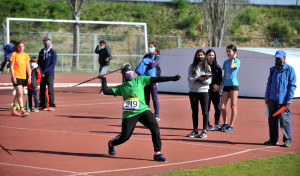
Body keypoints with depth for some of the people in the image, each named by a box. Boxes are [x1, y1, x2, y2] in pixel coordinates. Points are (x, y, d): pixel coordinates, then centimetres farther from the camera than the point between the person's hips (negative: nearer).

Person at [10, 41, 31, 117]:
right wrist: (13, 76, -13)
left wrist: (29, 77, 6)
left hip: (23, 77, 6)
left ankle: (13, 110, 20)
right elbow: (11, 66, -6)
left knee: (18, 94, 11)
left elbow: (28, 66, 12)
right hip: (16, 76, -6)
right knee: (20, 93, -13)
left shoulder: (25, 55, 10)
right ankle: (22, 111, -16)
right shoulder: (14, 54, -5)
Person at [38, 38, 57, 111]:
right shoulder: (41, 52, 12)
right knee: (42, 90, 7)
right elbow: (39, 62, 12)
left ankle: (51, 106, -6)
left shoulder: (53, 52, -2)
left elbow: (53, 64, -8)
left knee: (50, 90, -7)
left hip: (49, 74, -5)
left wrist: (45, 71, -13)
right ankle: (43, 105, 15)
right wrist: (41, 71, -5)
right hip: (42, 74, 5)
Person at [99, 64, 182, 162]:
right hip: (129, 114, 0)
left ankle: (157, 154, -13)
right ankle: (111, 144, 35)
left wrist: (173, 78, -1)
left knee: (155, 127, -21)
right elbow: (106, 91, 8)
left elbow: (156, 79, 4)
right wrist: (103, 80, 6)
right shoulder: (121, 87, 15)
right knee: (124, 137, 0)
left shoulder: (140, 80, 11)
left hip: (143, 110, 0)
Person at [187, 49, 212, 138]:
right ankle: (195, 130, 15)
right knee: (194, 112, 7)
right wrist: (197, 78, -19)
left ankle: (204, 131, 2)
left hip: (204, 91, -1)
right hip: (193, 91, 1)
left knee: (205, 112, -3)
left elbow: (209, 81, 1)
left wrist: (204, 80, -19)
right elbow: (189, 79, -3)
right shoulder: (192, 67, 5)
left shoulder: (207, 67, 6)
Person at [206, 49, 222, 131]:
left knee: (218, 108, 0)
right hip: (207, 90, -4)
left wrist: (217, 86, -4)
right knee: (207, 108, -3)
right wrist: (213, 85, -13)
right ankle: (208, 125, 8)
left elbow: (220, 78, 13)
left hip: (215, 90, 4)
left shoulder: (217, 66, 14)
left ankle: (216, 124, 16)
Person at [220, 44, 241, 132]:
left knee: (233, 106, -1)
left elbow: (232, 66, -21)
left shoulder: (237, 61, 0)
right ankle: (225, 124, 14)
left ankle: (231, 126, 2)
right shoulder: (225, 62, 16)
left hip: (234, 85, -5)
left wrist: (233, 58, -5)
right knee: (222, 107, -2)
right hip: (226, 86, 5)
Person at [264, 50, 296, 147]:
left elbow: (292, 85, -5)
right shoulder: (273, 69, 15)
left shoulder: (290, 69, -2)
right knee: (272, 119, 7)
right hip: (272, 99, 6)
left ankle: (287, 140, 0)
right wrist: (266, 97, 13)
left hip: (284, 100, -6)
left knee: (284, 120, -7)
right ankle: (273, 139, 15)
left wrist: (289, 99, -12)